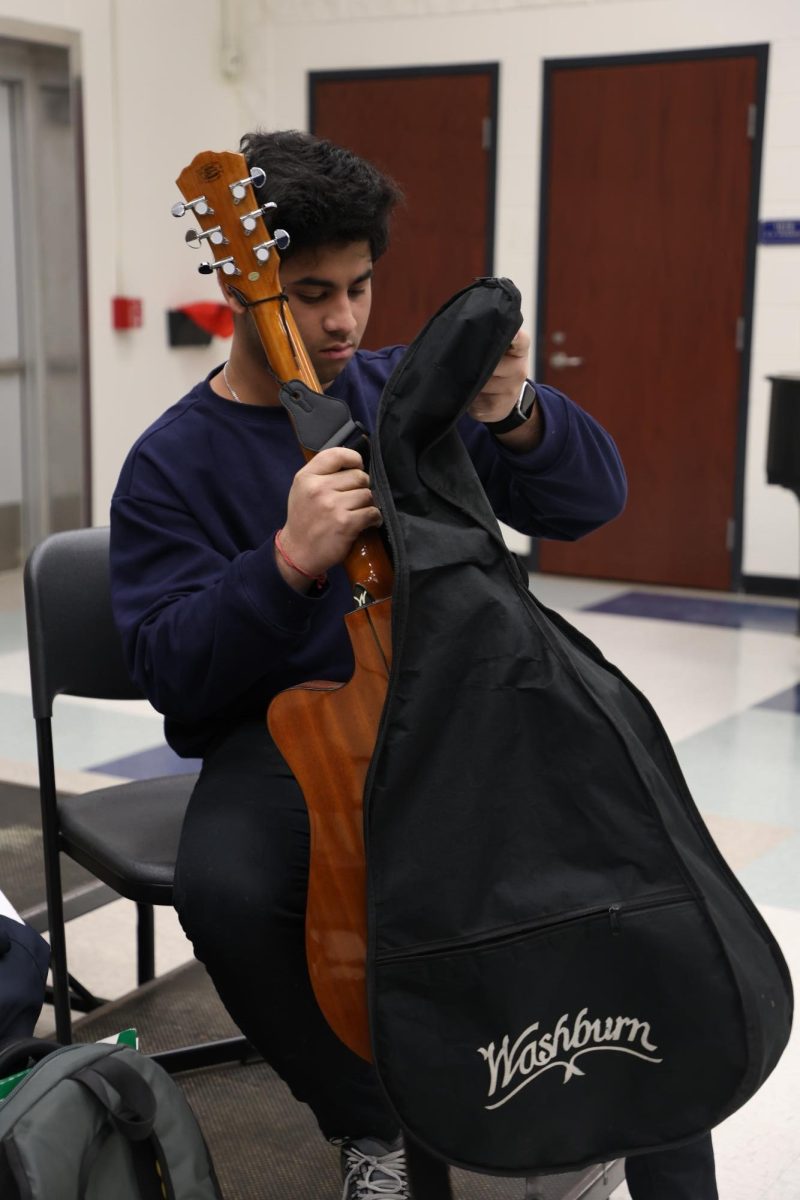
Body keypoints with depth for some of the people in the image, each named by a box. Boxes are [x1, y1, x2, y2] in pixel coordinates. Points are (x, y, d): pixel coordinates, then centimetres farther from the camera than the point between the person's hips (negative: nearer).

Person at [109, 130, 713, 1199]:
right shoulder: (175, 462, -1)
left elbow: (591, 501, 2)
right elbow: (168, 668, -12)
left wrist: (513, 417, -20)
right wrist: (290, 562, -29)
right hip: (286, 737, -2)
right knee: (226, 888, -33)